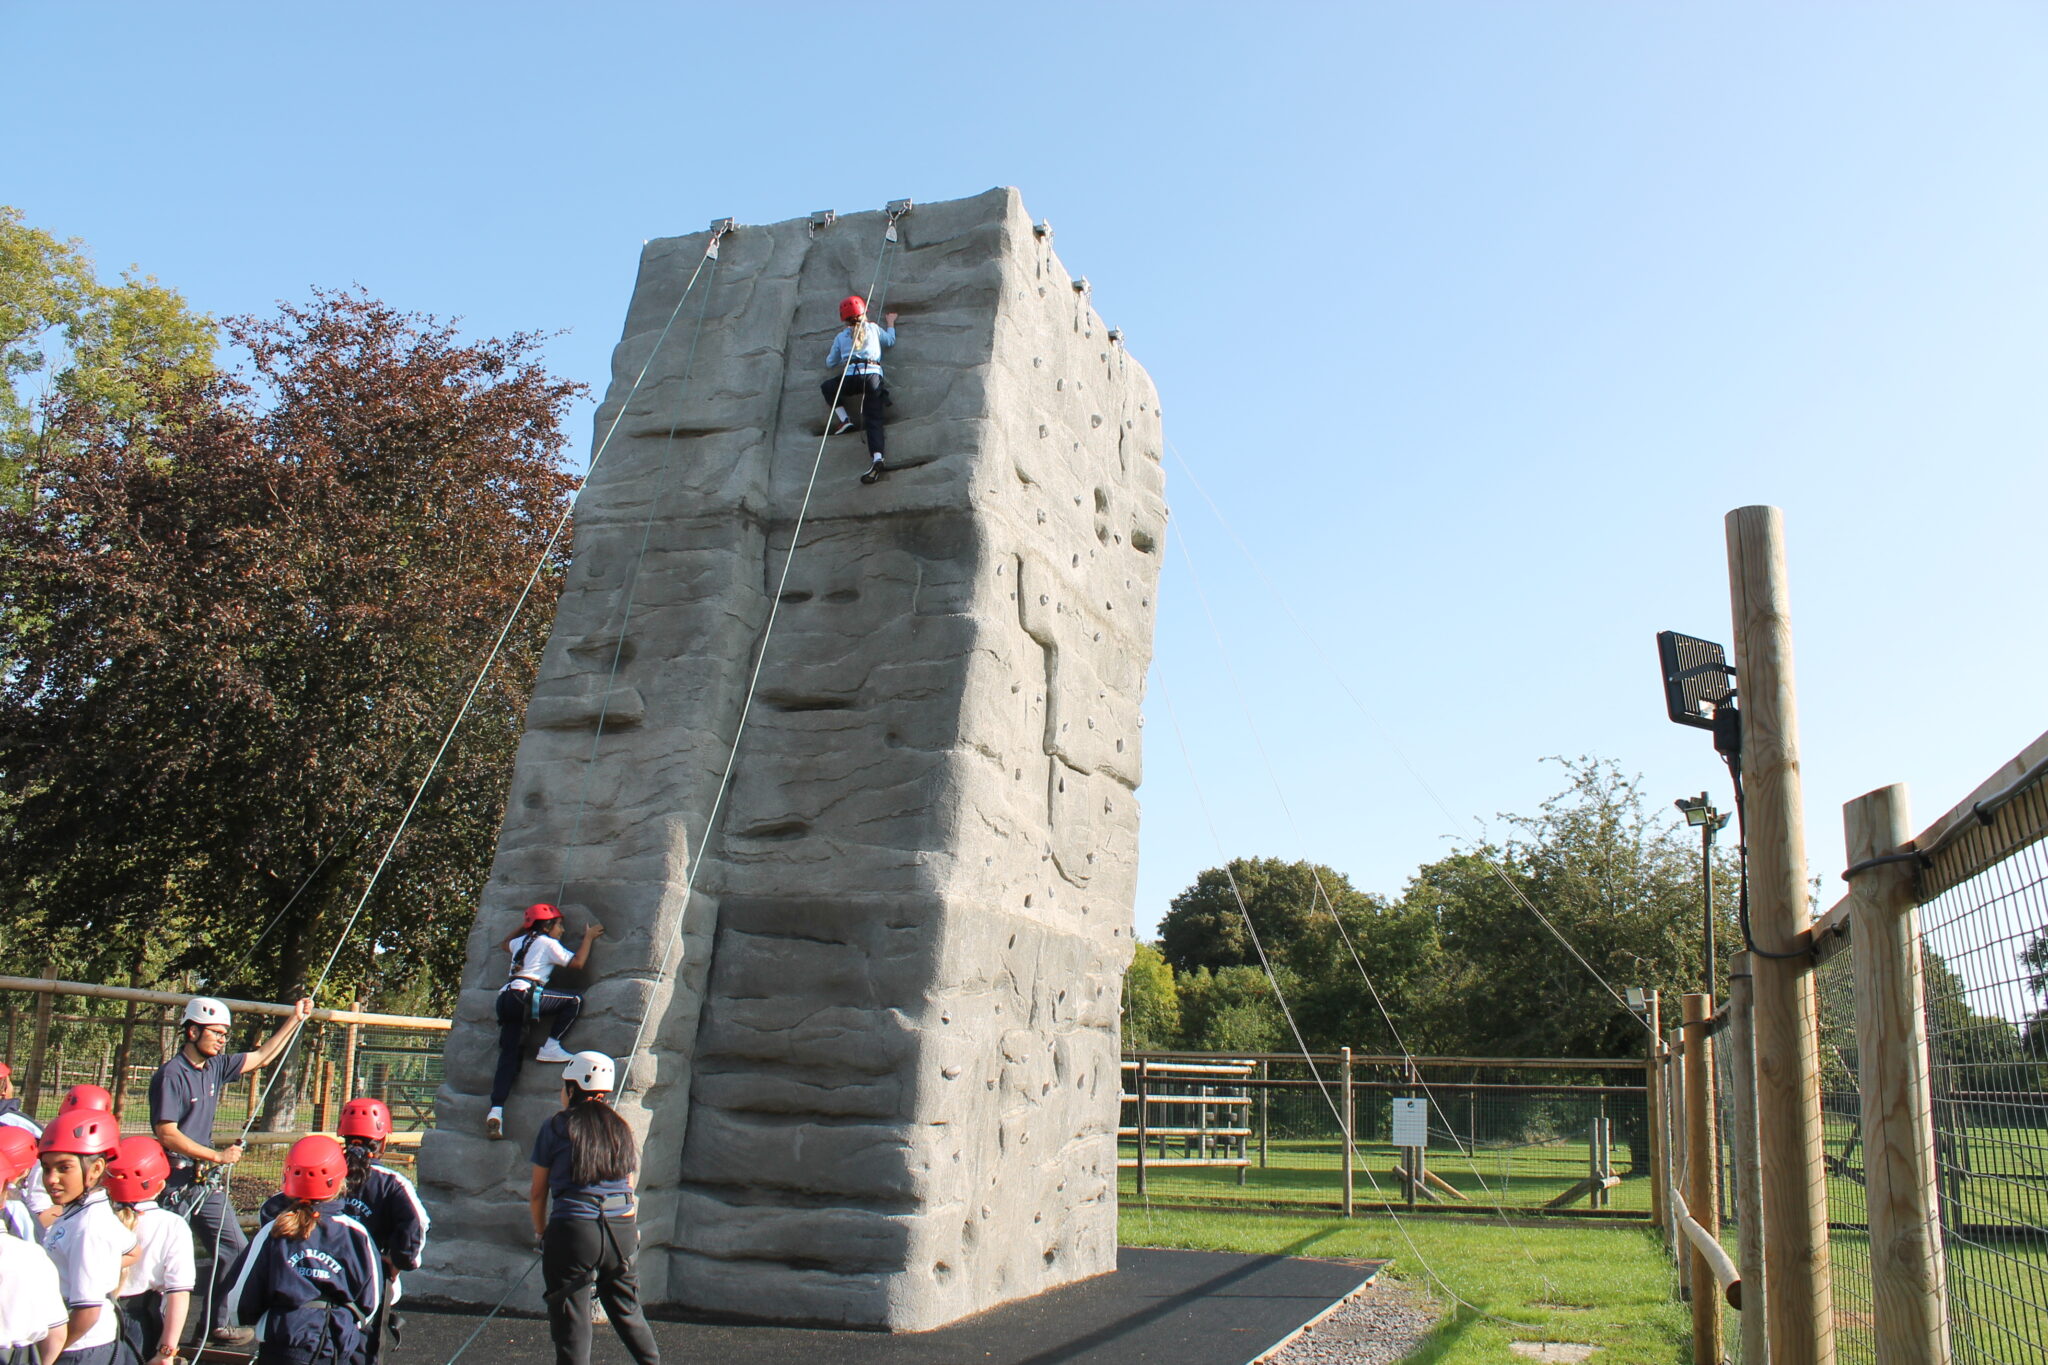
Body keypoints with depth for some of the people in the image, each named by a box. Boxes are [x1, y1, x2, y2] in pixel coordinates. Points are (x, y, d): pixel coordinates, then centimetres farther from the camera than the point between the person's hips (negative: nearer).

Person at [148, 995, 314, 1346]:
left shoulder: (217, 1066, 7)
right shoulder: (171, 1075, -15)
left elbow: (262, 1057, 21)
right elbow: (167, 1133, -20)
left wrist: (295, 1020, 18)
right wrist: (218, 1155, -18)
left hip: (206, 1180, 8)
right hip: (174, 1182, -8)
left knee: (235, 1249, 11)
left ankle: (216, 1324, 22)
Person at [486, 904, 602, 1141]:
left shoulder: (522, 941, 26)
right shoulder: (548, 944, 4)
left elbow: (504, 945, 49)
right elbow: (577, 963, 2)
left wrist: (523, 927, 54)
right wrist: (589, 937, 13)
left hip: (505, 998, 8)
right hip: (525, 995, -8)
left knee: (508, 1057, 5)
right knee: (574, 1000, -2)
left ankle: (495, 1112, -4)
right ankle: (550, 1047, -2)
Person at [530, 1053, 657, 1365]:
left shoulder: (556, 1126, 2)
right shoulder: (620, 1128, 12)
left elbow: (538, 1192, 6)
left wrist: (541, 1231, 21)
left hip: (572, 1232, -4)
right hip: (623, 1233, 4)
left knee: (571, 1328, 3)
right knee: (629, 1315, 20)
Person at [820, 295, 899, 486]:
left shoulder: (841, 337, 18)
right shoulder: (873, 328, 18)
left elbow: (830, 364, 23)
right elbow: (890, 341, 33)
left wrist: (828, 355, 46)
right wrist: (890, 323, 51)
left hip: (851, 376, -1)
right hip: (874, 376, 1)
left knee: (827, 387, 27)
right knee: (873, 420, -4)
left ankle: (843, 419, 8)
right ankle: (877, 457, -28)